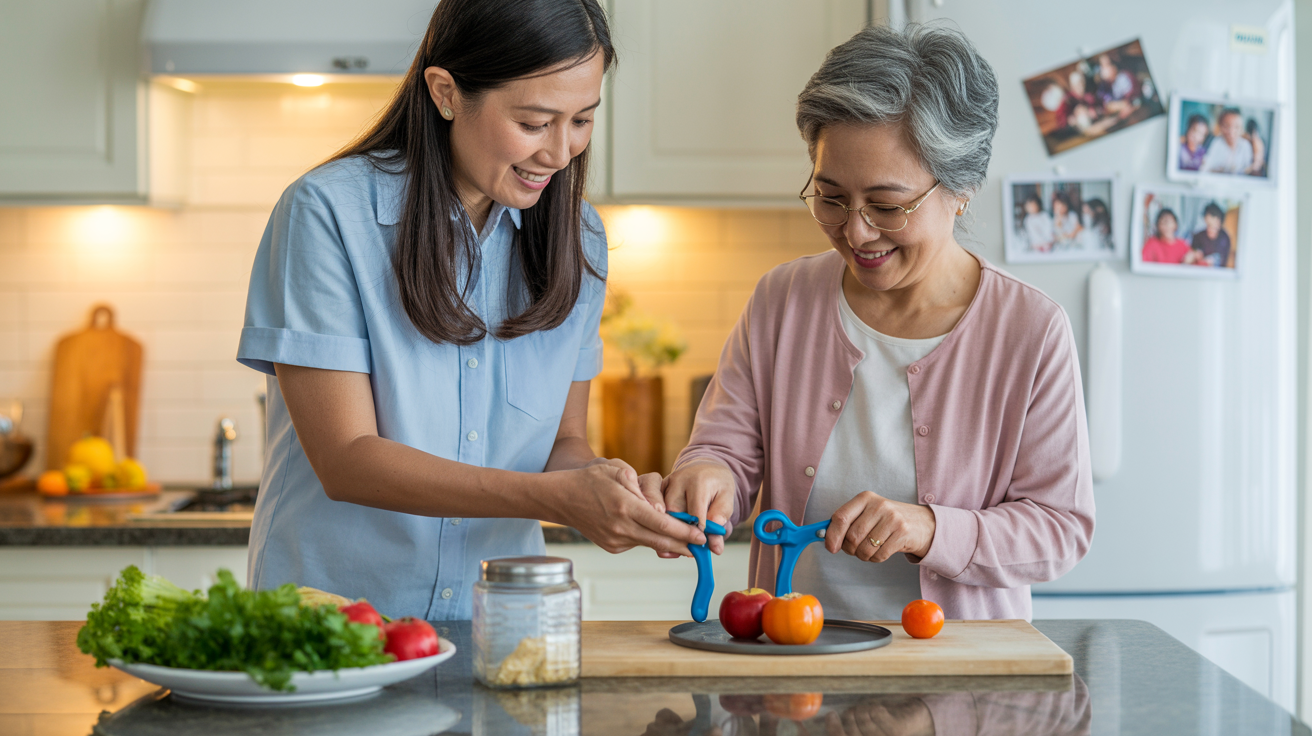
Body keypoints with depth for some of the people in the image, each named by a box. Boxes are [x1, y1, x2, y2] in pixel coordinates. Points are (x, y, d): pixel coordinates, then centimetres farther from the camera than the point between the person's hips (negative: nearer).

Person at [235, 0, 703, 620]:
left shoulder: (575, 238, 7)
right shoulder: (328, 214, -8)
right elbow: (346, 460, -13)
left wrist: (602, 482, -11)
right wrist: (555, 497, -22)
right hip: (335, 612, -3)